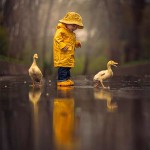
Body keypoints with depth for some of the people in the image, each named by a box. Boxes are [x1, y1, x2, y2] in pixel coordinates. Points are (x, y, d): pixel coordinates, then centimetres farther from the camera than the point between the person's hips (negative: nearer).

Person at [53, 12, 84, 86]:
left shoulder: (72, 33, 19)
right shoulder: (61, 30, -12)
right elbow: (57, 38, -23)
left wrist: (76, 43, 14)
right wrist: (62, 45, -30)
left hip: (69, 54, 9)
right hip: (62, 53, -9)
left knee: (68, 66, 12)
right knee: (63, 66, -12)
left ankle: (67, 78, 21)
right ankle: (61, 80, -10)